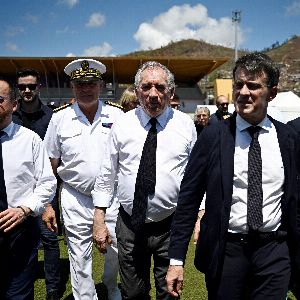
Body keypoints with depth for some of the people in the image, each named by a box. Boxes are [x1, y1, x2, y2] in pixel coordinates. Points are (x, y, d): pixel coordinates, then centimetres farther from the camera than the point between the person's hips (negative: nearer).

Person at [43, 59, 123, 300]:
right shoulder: (60, 118, -2)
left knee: (115, 251, 15)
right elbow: (51, 166, 3)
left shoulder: (116, 115, -2)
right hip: (75, 200, 0)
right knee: (80, 260, 9)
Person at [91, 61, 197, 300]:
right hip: (130, 225, 1)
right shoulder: (123, 124, -2)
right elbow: (107, 174, 2)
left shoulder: (186, 125, -3)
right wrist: (99, 221, 1)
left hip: (170, 226, 0)